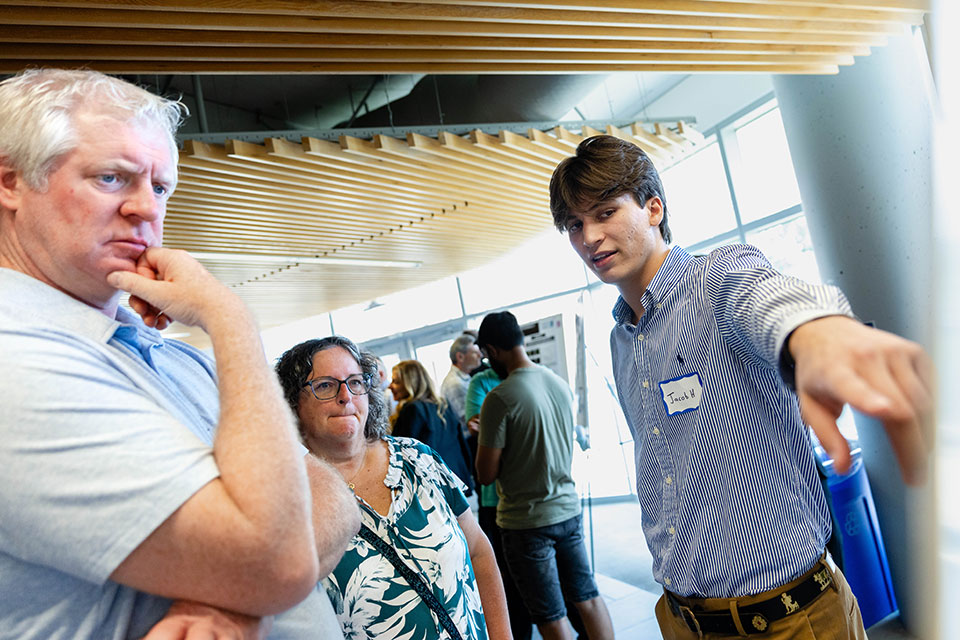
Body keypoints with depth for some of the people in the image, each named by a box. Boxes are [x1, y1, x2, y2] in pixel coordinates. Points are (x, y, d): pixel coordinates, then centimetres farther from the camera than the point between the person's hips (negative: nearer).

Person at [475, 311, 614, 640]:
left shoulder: (499, 398, -19)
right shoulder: (561, 384, 2)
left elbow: (486, 474, -15)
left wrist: (486, 437, 3)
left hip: (527, 521, -6)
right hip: (568, 509, 7)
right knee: (588, 597, 18)